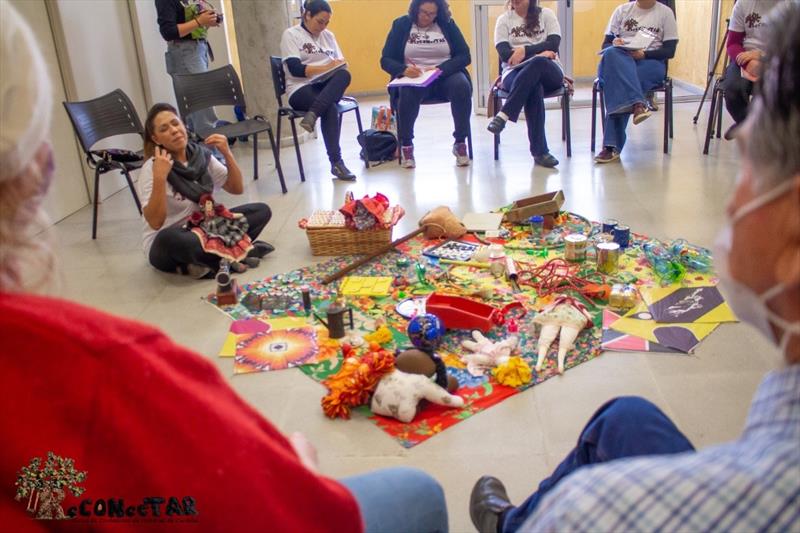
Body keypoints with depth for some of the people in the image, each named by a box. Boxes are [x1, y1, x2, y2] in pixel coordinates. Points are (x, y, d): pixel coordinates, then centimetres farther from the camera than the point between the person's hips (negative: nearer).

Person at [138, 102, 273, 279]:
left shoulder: (201, 155, -1)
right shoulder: (151, 168, -15)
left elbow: (237, 189, 0)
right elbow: (155, 223, -25)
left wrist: (227, 154, -13)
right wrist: (159, 178, -35)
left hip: (204, 229, 6)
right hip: (166, 245, -5)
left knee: (261, 210, -8)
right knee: (170, 239, -42)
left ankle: (204, 261, -18)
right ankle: (234, 254, -21)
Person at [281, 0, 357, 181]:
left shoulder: (328, 35, 20)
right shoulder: (291, 35, 3)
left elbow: (340, 64, 16)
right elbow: (295, 69, -10)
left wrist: (339, 65, -9)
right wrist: (326, 67, -15)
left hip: (329, 87, 5)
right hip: (301, 89, -5)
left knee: (344, 74, -32)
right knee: (330, 109, -36)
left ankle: (312, 115, -43)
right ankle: (336, 163, -34)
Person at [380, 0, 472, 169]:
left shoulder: (448, 24, 8)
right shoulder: (401, 24, 7)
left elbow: (464, 56, 1)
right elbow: (386, 60, 2)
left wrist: (440, 69, -17)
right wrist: (404, 70, -20)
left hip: (446, 76, 1)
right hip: (413, 78, -1)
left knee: (462, 86, -32)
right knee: (407, 92, -36)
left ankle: (460, 143, -17)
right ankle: (406, 145, -16)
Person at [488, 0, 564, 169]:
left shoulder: (546, 14, 13)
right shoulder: (504, 19, 12)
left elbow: (554, 44, -1)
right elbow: (504, 53, -2)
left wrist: (525, 50, -12)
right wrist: (539, 52, -9)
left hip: (549, 73, 1)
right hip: (516, 73, 0)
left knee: (539, 63, -37)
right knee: (534, 87, -36)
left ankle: (504, 115, -40)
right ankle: (540, 151, -40)